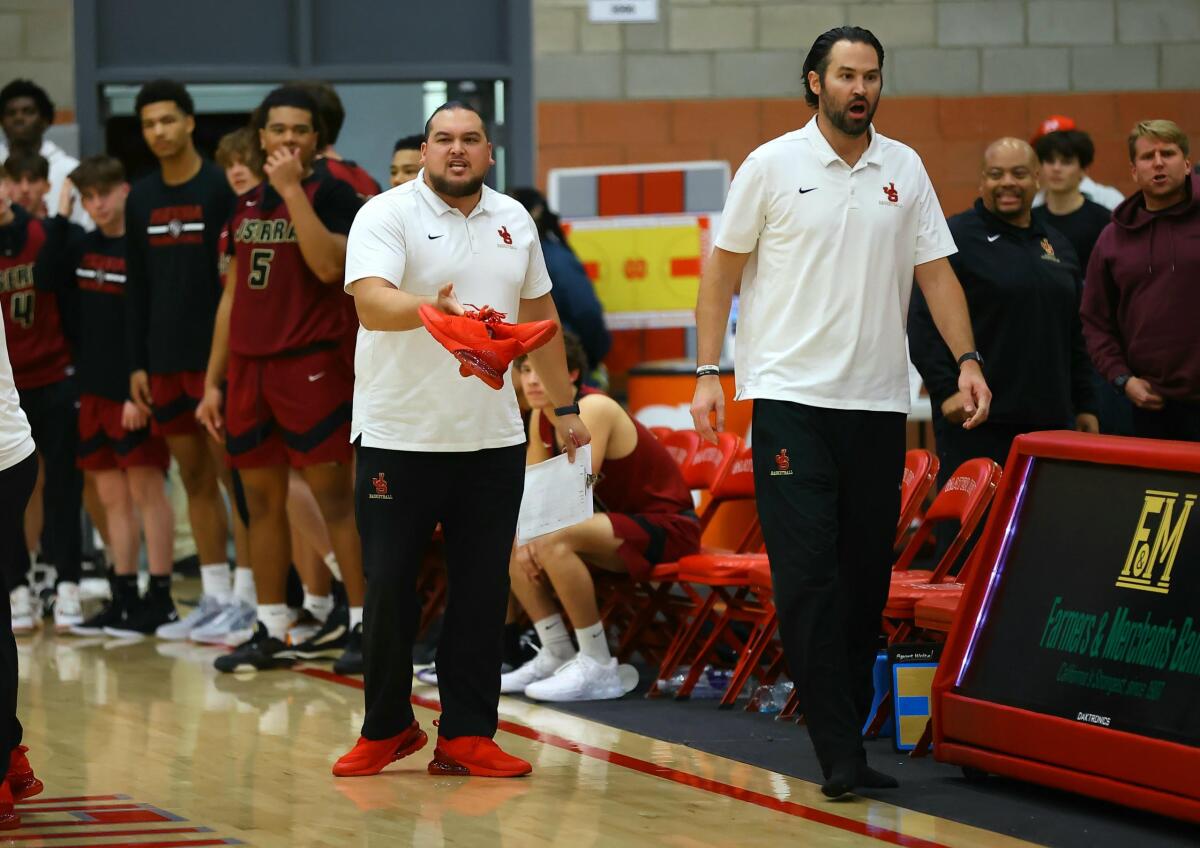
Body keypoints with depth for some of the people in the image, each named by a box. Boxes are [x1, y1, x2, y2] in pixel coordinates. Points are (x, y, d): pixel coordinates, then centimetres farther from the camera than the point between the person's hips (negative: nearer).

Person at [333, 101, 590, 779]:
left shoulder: (514, 221, 12)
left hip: (493, 441, 4)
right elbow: (372, 303, -22)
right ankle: (387, 728, 15)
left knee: (483, 592, 4)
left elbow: (539, 315, 22)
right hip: (400, 437, -4)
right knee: (390, 588, -1)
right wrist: (431, 309, -41)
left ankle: (468, 735, 10)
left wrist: (565, 405, 24)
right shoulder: (388, 215, -6)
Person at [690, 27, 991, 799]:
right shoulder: (773, 166, -1)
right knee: (808, 572, -9)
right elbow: (723, 271, 3)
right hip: (792, 395, -3)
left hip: (879, 401, 4)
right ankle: (839, 751, -10)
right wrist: (708, 372, -3)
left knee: (867, 575, 6)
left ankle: (851, 727, 16)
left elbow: (936, 272, 9)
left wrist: (968, 360, -3)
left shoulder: (904, 170, 8)